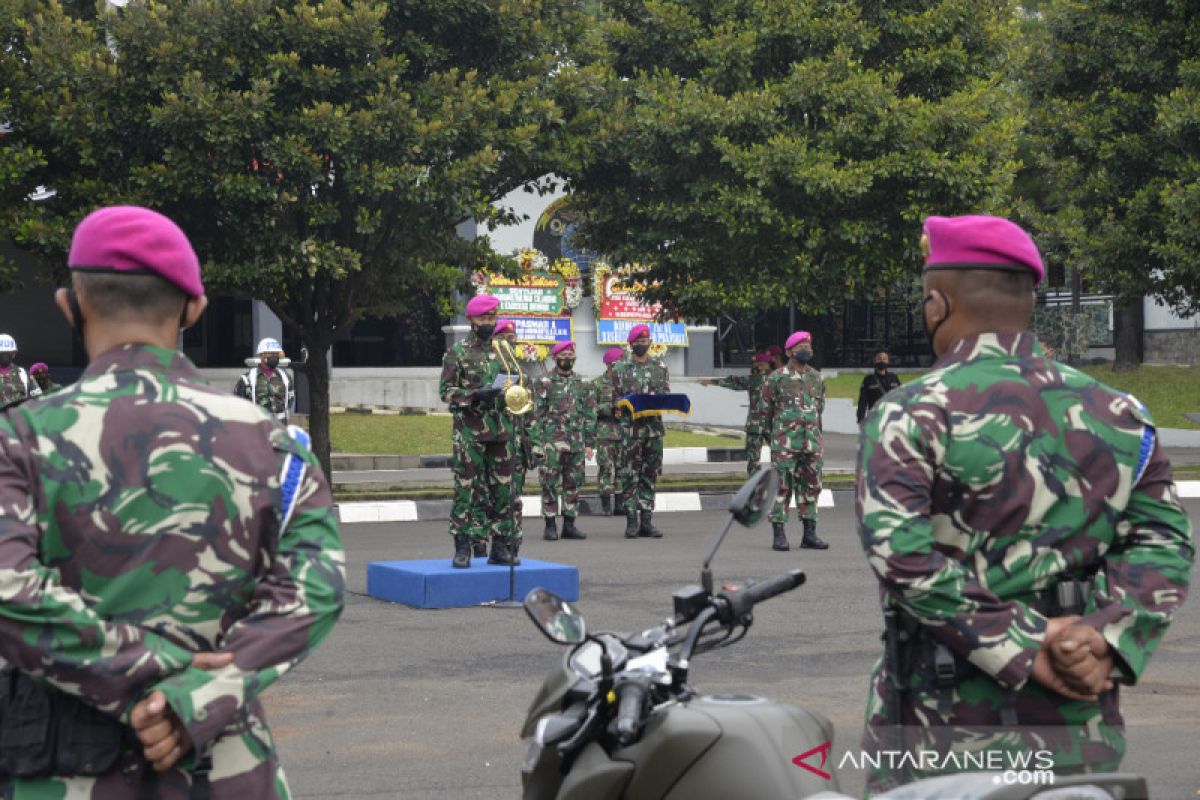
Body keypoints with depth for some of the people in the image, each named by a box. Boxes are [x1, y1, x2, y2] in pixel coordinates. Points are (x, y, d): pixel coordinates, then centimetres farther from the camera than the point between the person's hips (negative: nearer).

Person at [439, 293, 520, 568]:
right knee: (467, 488, -6)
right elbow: (446, 390, -5)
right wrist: (475, 395, -19)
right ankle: (463, 548, -3)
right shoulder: (457, 352, 1)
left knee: (503, 489, 5)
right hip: (470, 432, -4)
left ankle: (501, 548, 12)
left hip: (502, 430, 4)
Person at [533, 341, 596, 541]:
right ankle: (550, 526, 2)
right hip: (552, 442, -4)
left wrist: (589, 443, 6)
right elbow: (537, 415, -1)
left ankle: (569, 525, 12)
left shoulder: (582, 384, 12)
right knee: (550, 484, -3)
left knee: (573, 484, 5)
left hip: (576, 442, 4)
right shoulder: (545, 383, 1)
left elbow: (590, 415, 12)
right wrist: (537, 442, -8)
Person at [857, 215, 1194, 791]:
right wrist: (1108, 637, -11)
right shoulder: (1119, 415, 8)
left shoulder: (909, 415, -7)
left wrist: (1022, 645, -16)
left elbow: (900, 551, -18)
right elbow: (1164, 543, 0)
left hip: (945, 725, -4)